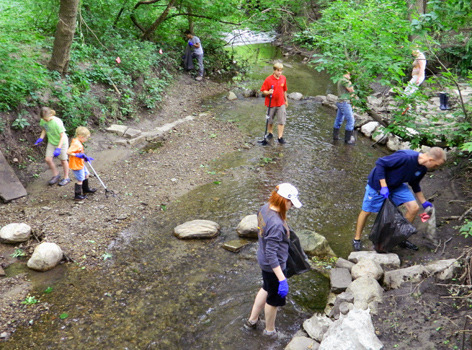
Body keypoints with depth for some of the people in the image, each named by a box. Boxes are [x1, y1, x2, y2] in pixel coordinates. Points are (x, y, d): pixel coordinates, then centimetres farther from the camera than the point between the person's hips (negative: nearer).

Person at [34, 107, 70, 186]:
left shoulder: (57, 122, -30)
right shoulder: (43, 121, -12)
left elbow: (62, 136, -26)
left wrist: (58, 148, -32)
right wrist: (41, 139, -4)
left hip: (61, 143, -5)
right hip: (51, 142, 6)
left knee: (63, 160, 8)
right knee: (48, 159, -2)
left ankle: (66, 178, 26)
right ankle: (56, 175, 21)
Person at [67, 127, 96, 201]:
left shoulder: (78, 142, 6)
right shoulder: (76, 144, -26)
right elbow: (68, 152, -32)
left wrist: (85, 157, 15)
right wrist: (77, 155, -28)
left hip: (80, 164, 11)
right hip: (76, 166, -11)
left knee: (86, 174, 26)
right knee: (80, 180, -2)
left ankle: (86, 189, 45)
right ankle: (77, 195, 9)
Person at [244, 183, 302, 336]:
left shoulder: (265, 208, -9)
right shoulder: (276, 224, -35)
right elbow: (271, 255, -32)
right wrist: (282, 279, -29)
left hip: (263, 260, 8)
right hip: (273, 266, -8)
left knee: (267, 288, 32)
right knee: (274, 298, 17)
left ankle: (252, 321, 49)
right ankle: (270, 330, 43)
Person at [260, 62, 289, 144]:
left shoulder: (283, 78, 2)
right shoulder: (268, 79, -11)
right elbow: (263, 91, -7)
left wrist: (286, 100, 20)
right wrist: (268, 92, -28)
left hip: (281, 103, 2)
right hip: (271, 103, -2)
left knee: (282, 121, -4)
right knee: (270, 120, 13)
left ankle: (280, 137, 3)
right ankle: (270, 133, 36)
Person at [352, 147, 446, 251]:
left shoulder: (422, 169, -8)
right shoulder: (405, 157, -35)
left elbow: (415, 184, 12)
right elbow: (380, 163, -30)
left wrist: (424, 202, 16)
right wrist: (384, 187, -31)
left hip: (397, 186, 7)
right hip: (378, 183, -7)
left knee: (414, 208, -4)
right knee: (366, 211, 2)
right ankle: (357, 239, 24)